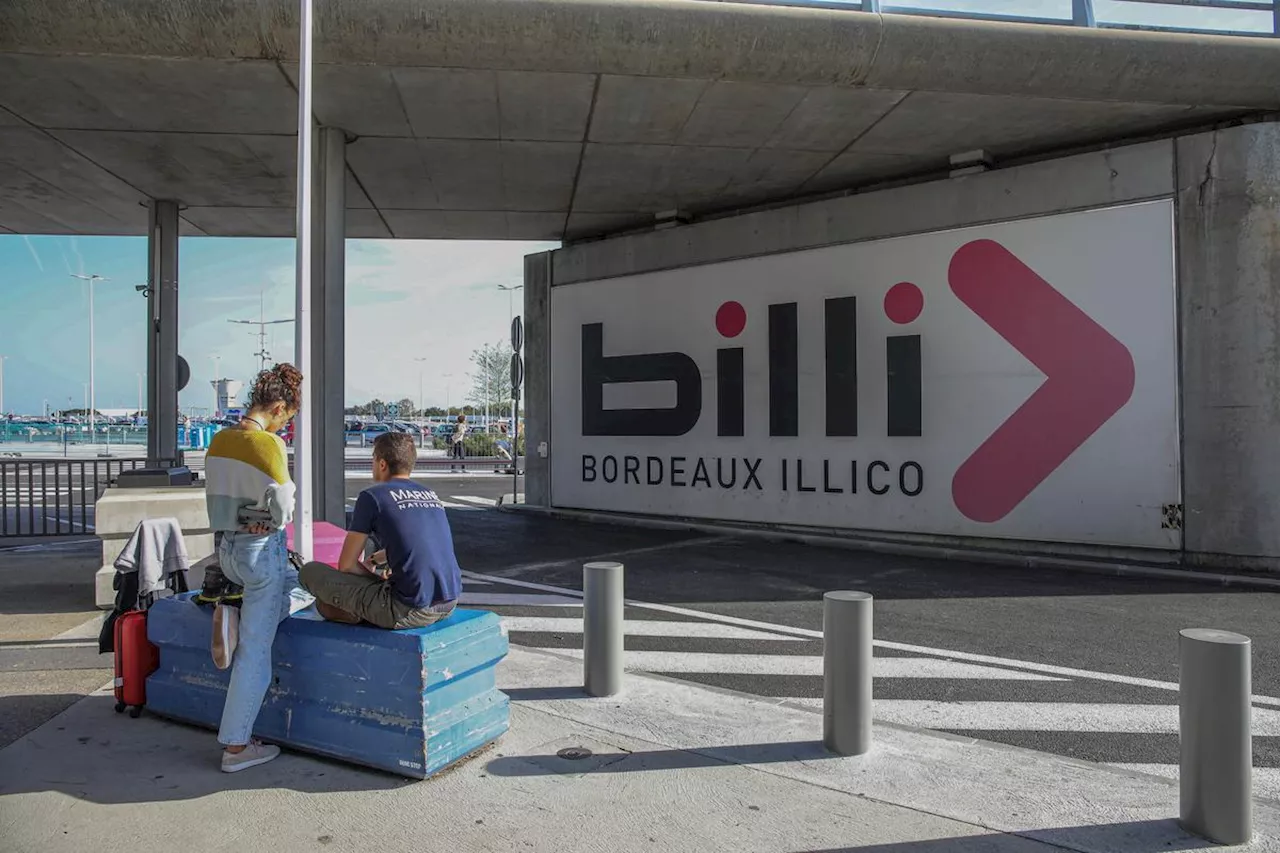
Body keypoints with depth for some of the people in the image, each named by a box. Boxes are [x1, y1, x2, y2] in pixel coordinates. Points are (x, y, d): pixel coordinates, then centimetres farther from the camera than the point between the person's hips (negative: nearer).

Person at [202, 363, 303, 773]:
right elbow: (282, 510, -16)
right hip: (262, 549, -8)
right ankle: (235, 746, 8)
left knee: (294, 581, 32)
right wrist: (281, 511, 5)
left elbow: (218, 497, 13)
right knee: (254, 651, 0)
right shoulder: (269, 443, -18)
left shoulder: (218, 440, 5)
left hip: (228, 547, 8)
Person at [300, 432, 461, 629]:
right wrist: (371, 561, 42)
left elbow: (346, 565, 1)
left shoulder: (372, 496, -4)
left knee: (311, 571, 7)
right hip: (449, 604, 7)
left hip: (409, 611, -7)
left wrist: (374, 576, 18)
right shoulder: (431, 495, 14)